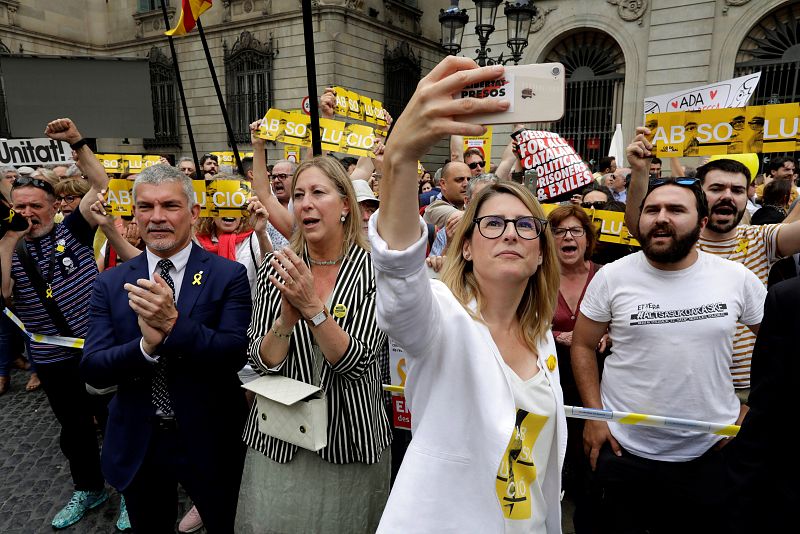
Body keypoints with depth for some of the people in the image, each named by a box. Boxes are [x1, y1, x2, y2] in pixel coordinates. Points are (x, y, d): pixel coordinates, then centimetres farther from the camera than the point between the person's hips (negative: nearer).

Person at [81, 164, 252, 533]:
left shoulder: (229, 275, -12)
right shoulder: (110, 283, -2)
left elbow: (236, 355, -19)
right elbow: (92, 370, -8)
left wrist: (174, 322, -33)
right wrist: (147, 344, -27)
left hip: (210, 442, -2)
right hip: (136, 445, 3)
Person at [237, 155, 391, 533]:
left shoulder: (373, 269, -12)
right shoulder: (277, 267, -4)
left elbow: (357, 363, -17)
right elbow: (262, 362, -7)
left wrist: (312, 307, -29)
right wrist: (287, 317, -25)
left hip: (351, 444, -1)